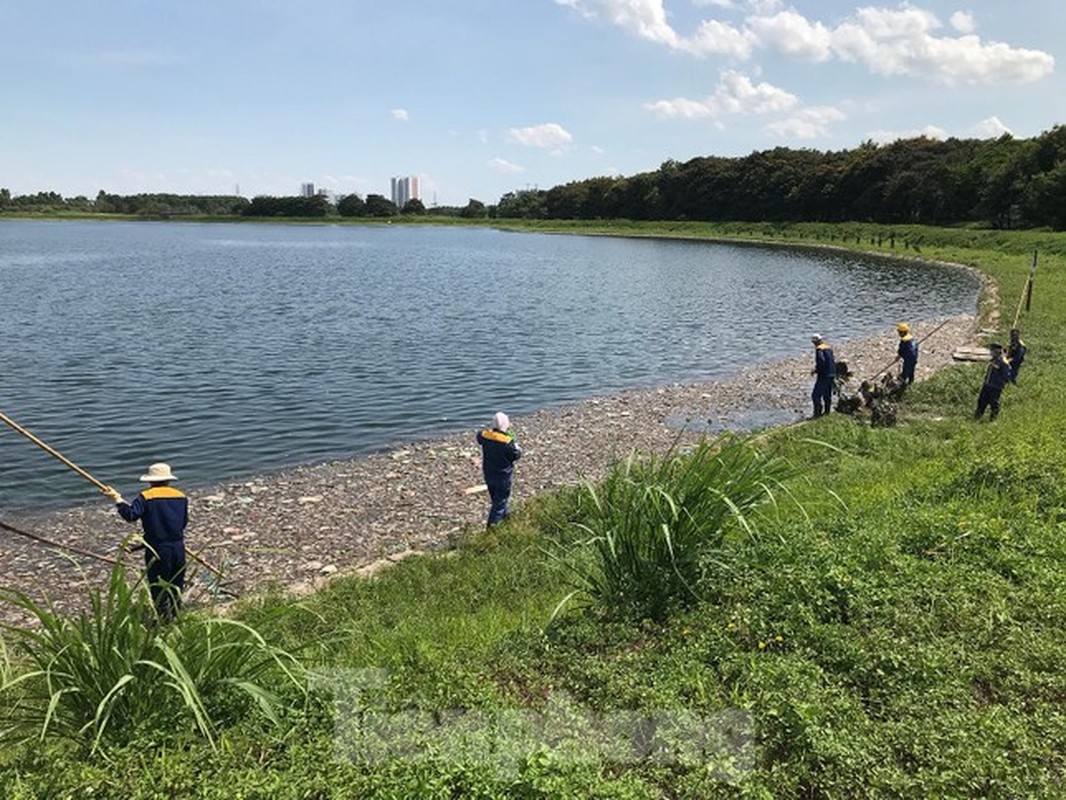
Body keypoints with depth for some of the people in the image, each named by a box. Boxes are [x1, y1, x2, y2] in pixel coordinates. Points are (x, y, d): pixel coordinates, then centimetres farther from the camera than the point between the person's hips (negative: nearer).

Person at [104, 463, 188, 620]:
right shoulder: (181, 497, 8)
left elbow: (131, 515, -17)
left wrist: (118, 499, -7)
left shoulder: (146, 497, -7)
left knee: (159, 589, 6)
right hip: (178, 548, 5)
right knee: (176, 586, 17)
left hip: (157, 549, -5)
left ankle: (166, 620, 8)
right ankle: (176, 617, 25)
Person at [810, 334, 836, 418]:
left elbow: (821, 361, -24)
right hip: (831, 374, 9)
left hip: (824, 375, -9)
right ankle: (827, 411, 22)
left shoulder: (819, 349, -12)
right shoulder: (829, 348, 15)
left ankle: (818, 412, -12)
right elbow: (833, 361, 18)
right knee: (827, 394, 17)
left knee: (816, 395, -7)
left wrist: (816, 370, -11)